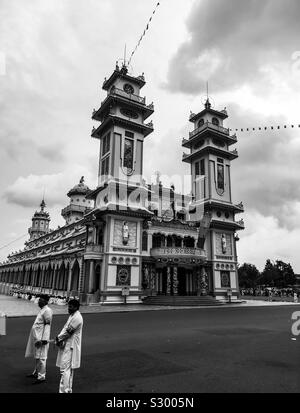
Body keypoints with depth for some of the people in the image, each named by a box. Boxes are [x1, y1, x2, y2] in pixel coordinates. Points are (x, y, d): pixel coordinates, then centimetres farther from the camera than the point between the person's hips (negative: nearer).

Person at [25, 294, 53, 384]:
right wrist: (37, 339, 20)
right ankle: (36, 373, 35)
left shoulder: (47, 311, -17)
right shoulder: (42, 310, 14)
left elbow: (47, 325, -20)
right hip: (36, 337, 10)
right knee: (37, 356, 21)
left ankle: (41, 377, 7)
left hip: (41, 338, -10)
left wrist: (43, 339, -23)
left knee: (41, 357, -2)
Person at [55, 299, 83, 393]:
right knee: (69, 370, 17)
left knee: (65, 370, -8)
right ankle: (68, 390, 27)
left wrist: (58, 338, -7)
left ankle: (64, 391, -3)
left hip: (70, 347, -10)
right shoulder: (72, 316, 15)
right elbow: (65, 328, 13)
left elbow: (68, 332, -18)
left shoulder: (77, 318, -18)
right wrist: (58, 338, -2)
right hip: (67, 346, 10)